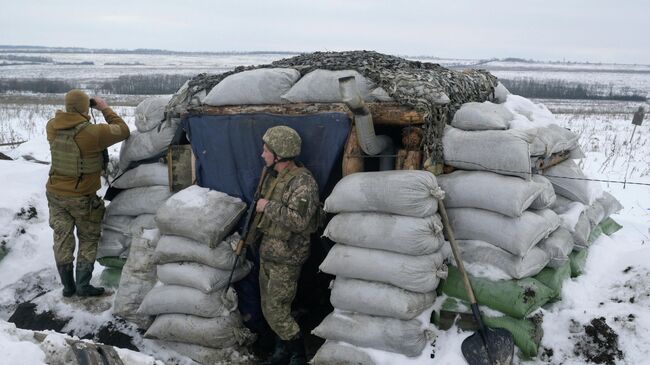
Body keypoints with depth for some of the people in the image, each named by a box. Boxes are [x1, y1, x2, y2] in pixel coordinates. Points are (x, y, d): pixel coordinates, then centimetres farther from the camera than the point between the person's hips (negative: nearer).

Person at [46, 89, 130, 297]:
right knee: (88, 240, 13)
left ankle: (68, 286, 23)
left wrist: (71, 111, 9)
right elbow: (123, 131, -11)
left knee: (62, 239, 14)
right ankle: (83, 286, 14)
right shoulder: (92, 133, -24)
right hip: (82, 198, -5)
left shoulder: (52, 128, -6)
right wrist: (105, 109, -3)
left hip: (55, 193, 5)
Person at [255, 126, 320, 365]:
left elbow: (299, 220, -34)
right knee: (269, 308, 17)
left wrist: (268, 206, -25)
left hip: (286, 259, -9)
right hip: (267, 254, 9)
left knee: (277, 312, -3)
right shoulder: (274, 176, 7)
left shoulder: (302, 181, -22)